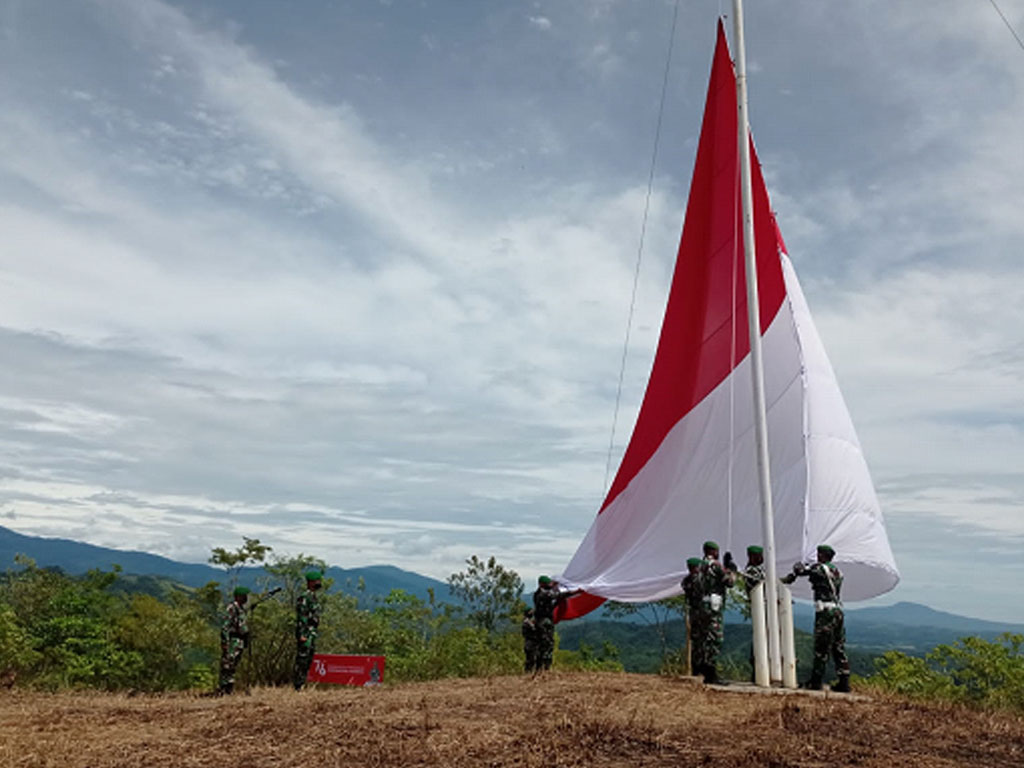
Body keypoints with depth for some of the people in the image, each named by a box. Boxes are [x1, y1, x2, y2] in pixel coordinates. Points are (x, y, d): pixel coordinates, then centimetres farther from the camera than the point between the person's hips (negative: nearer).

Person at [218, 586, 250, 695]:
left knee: (233, 666, 12)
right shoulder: (231, 608, -14)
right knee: (227, 665, -7)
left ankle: (229, 689, 18)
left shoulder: (242, 608, 16)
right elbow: (224, 625, -19)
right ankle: (223, 690, -3)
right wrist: (225, 642, -23)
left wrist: (246, 641, 21)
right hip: (232, 641, -9)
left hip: (240, 641, 9)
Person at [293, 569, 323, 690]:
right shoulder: (304, 597, -15)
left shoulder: (314, 597, 15)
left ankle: (302, 684, 19)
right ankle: (298, 686, -1)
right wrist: (302, 635, -22)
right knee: (302, 659, -6)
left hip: (313, 633, 10)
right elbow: (301, 617, -19)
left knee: (309, 659, 12)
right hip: (305, 633, -10)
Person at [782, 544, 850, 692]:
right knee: (839, 648, 11)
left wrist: (788, 578, 13)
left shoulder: (819, 568, -8)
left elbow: (799, 569, -7)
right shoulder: (836, 571, 15)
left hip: (825, 612, -8)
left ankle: (815, 681, 2)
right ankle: (844, 681, 12)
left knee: (821, 649, -3)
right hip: (838, 611, 8)